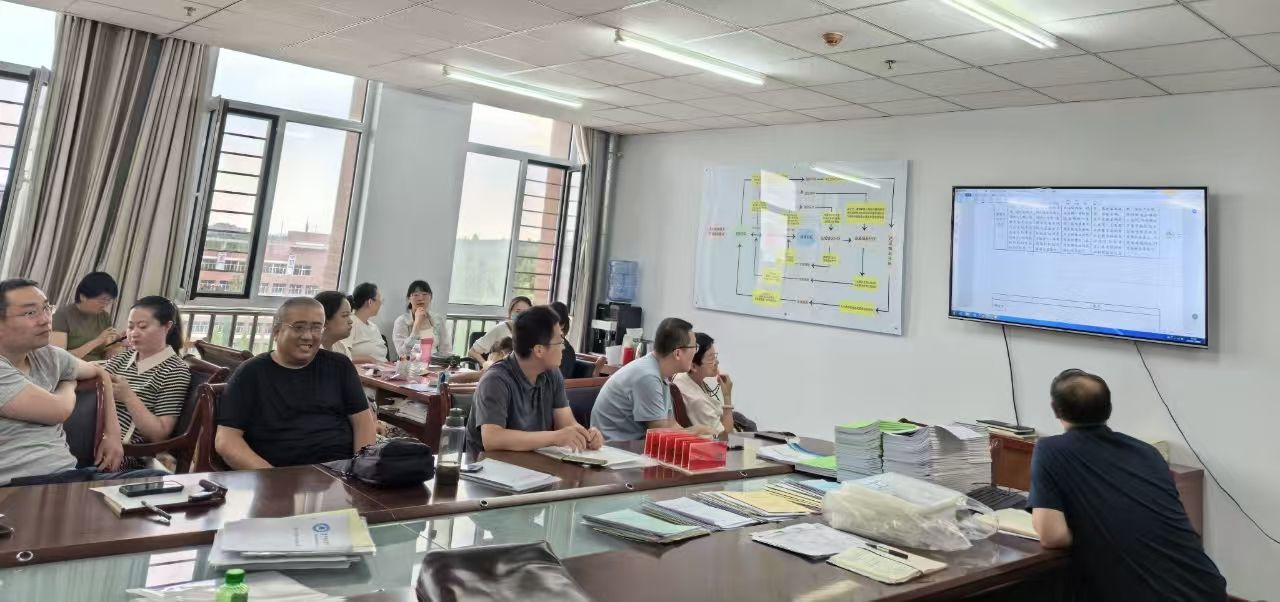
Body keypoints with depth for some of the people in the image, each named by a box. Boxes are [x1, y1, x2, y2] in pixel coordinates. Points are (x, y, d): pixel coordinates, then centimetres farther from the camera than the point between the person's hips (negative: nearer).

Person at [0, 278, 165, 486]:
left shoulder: (49, 356, 13)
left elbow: (100, 373, 30)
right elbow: (57, 410, -12)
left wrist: (112, 432, 16)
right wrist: (68, 386, 13)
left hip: (68, 474, 8)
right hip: (18, 486, -8)